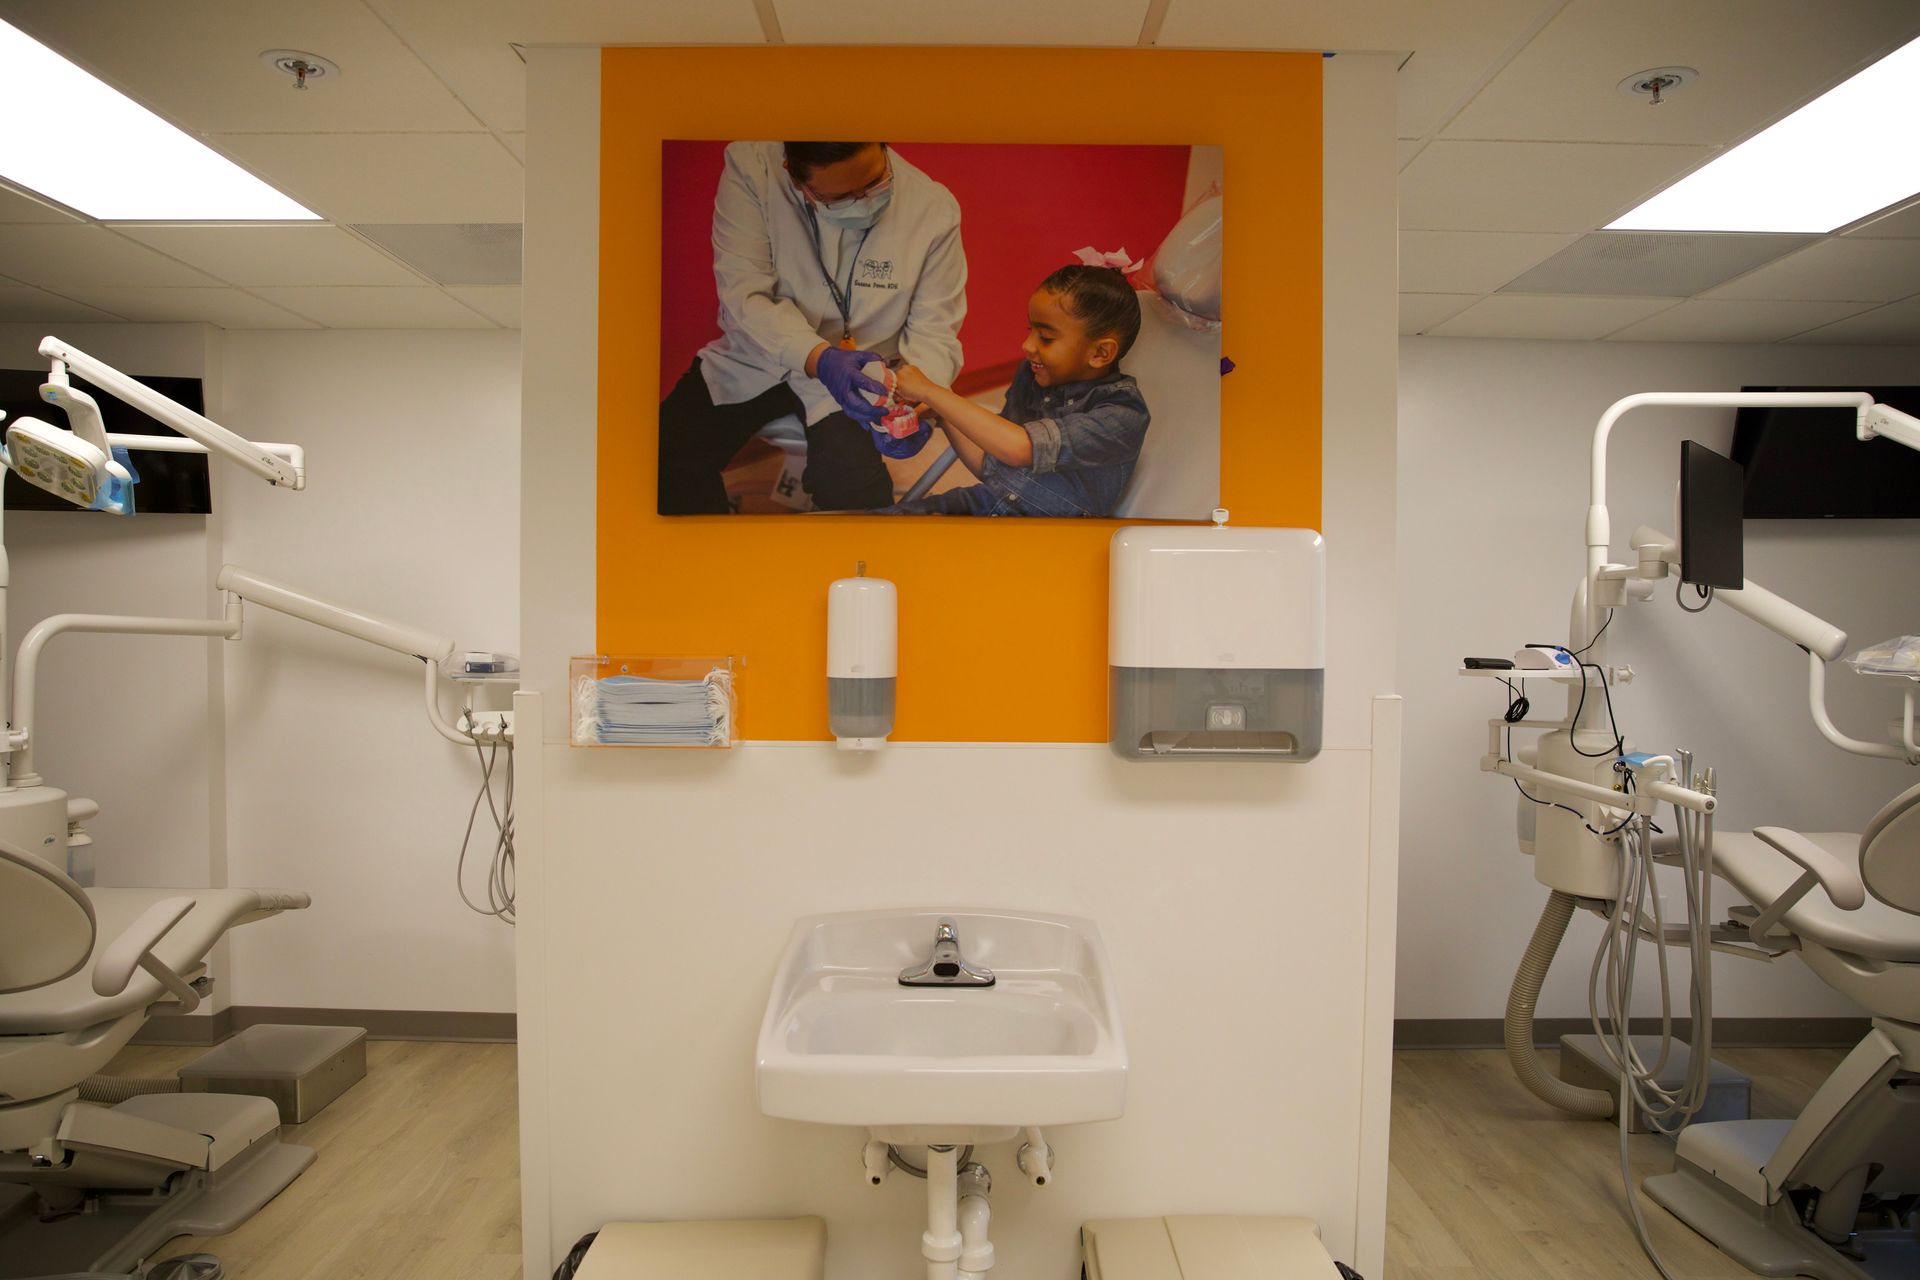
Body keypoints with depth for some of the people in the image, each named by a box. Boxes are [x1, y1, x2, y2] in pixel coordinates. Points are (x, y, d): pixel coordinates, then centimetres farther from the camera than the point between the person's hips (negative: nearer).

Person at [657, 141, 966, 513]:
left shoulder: (934, 209, -17)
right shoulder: (751, 167, -17)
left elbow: (933, 333, -12)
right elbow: (744, 295, -21)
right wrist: (819, 358, -39)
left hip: (858, 371, -1)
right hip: (755, 356, 2)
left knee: (849, 486, -29)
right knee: (668, 460, -14)